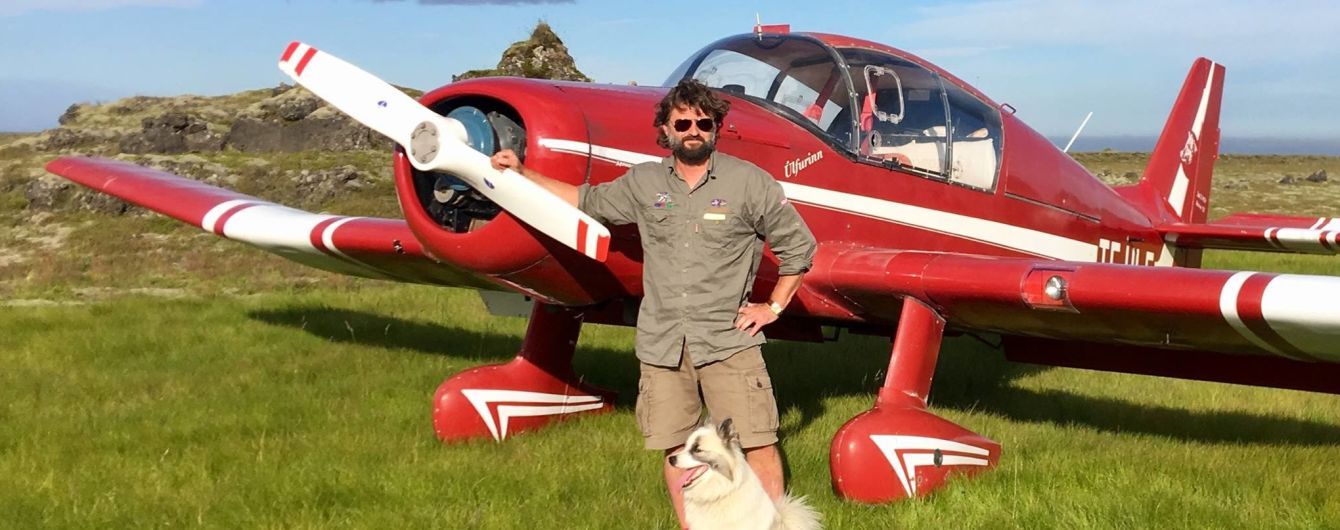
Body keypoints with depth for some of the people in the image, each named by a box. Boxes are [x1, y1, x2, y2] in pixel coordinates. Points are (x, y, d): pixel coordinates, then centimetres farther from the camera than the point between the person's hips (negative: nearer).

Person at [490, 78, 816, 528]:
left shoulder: (748, 182, -1)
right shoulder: (643, 183, 9)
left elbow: (798, 246, 7)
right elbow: (588, 202, 23)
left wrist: (774, 307, 5)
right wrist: (522, 174, 21)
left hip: (727, 340, -3)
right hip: (662, 343, 3)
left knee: (758, 444, -6)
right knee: (678, 449, 7)